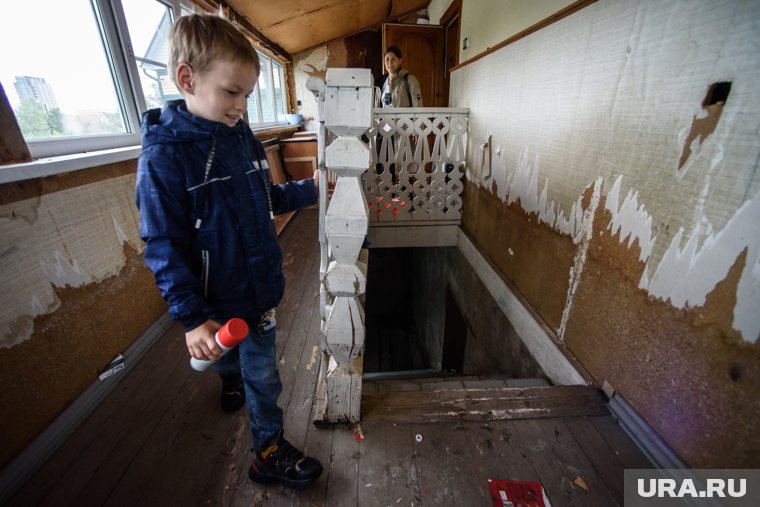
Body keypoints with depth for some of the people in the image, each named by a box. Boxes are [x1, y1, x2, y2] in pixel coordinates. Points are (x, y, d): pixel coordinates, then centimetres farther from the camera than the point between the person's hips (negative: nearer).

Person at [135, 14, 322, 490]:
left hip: (261, 283, 5)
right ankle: (269, 454, 41)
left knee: (260, 366, 21)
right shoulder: (164, 156, -19)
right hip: (219, 297, -4)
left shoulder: (242, 136, 0)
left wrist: (309, 190, 1)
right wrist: (191, 317, -21)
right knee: (262, 375, 14)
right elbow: (164, 249, -18)